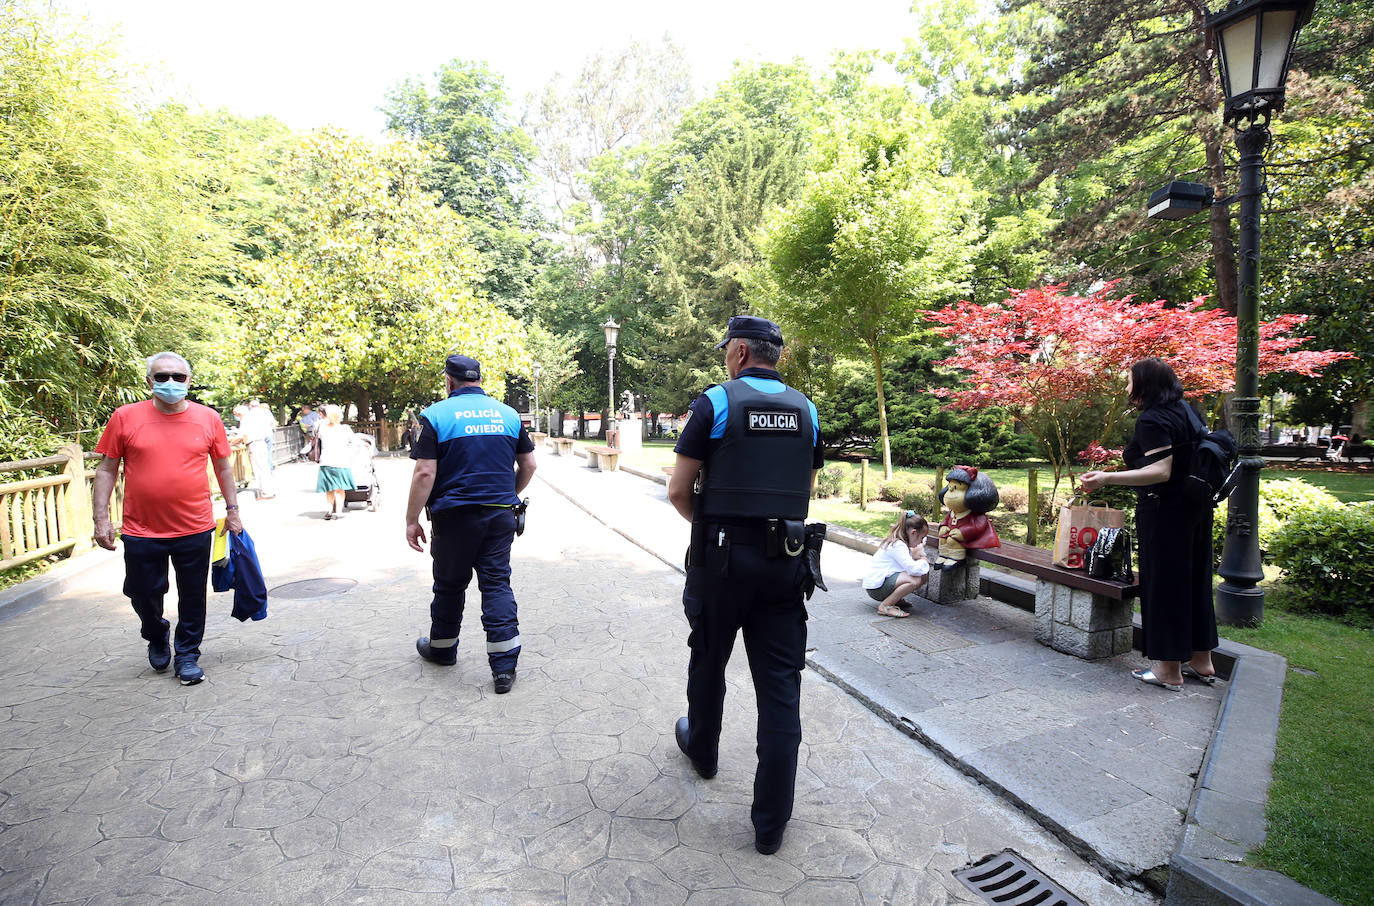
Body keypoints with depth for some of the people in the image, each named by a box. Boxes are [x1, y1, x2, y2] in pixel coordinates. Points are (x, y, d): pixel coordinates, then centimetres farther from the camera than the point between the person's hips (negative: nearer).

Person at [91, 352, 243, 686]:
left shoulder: (208, 418, 0)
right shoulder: (125, 418, -2)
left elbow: (224, 468, 8)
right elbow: (106, 470, 3)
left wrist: (232, 511, 8)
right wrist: (101, 519, -2)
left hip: (195, 530, 0)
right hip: (141, 531, 0)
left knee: (193, 597, 9)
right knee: (143, 595, 12)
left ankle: (187, 654, 28)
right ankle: (157, 638, 43)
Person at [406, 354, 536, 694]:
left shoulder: (437, 415, -5)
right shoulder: (508, 414, 6)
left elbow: (425, 472, -12)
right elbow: (529, 465, 10)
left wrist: (412, 520, -5)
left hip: (456, 516, -2)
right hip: (501, 515, 3)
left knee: (449, 585, 15)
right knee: (497, 583, 5)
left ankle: (442, 648, 36)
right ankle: (504, 667, 3)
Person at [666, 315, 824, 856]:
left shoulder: (716, 402, -7)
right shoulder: (805, 410, 8)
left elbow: (678, 491, -7)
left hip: (722, 557, -3)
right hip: (785, 561, 3)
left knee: (708, 662, 20)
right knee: (780, 684, 6)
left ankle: (702, 750, 46)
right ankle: (771, 822, 13)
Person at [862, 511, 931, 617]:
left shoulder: (897, 542, 11)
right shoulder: (897, 545, -21)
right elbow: (913, 569, -28)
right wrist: (924, 562, -9)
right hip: (876, 587, -10)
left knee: (924, 575, 3)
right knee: (916, 580, -28)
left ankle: (896, 599, 9)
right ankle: (885, 606, -16)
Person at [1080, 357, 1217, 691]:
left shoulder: (1152, 419, -17)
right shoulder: (1185, 410, 11)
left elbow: (1161, 472, -26)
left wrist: (1107, 478, -33)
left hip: (1165, 512, -10)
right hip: (1196, 509, 10)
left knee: (1163, 585, -1)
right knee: (1194, 581, 17)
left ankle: (1169, 670, 8)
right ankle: (1201, 662, 28)